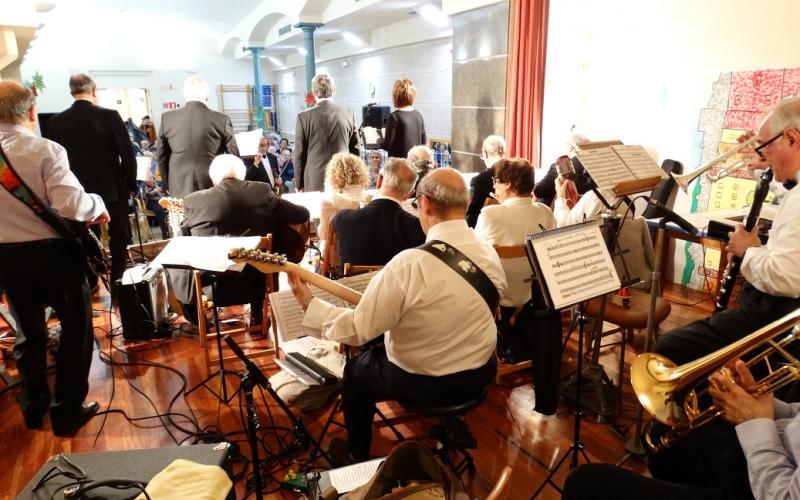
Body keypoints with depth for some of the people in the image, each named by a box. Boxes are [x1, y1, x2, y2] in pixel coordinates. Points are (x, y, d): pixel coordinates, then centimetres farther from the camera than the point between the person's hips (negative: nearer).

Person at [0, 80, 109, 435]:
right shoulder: (45, 150, -16)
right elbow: (70, 206, -27)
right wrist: (98, 205, -7)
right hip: (52, 252, -5)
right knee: (76, 329, 12)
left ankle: (33, 408, 34)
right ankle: (67, 412, 18)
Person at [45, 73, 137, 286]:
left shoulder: (55, 122, -2)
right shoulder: (110, 116, -11)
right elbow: (127, 154, -11)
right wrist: (131, 184, 2)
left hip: (77, 194, 3)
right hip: (112, 190, -3)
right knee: (118, 242, 9)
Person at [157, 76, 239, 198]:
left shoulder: (167, 118, 1)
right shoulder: (221, 119, -5)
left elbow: (161, 155, 7)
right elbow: (234, 154, 2)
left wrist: (167, 184, 19)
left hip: (179, 189, 2)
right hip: (214, 186, -1)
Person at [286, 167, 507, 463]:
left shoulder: (409, 264, -29)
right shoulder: (491, 255, -9)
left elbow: (358, 330, -22)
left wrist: (308, 303, -10)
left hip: (422, 382, -5)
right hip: (481, 374, 6)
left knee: (354, 371, 23)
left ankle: (358, 457, 42)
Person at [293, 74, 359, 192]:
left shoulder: (304, 116, -4)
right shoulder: (349, 114, 2)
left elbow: (299, 153, -1)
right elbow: (355, 149, 7)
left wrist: (299, 184, 8)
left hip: (315, 181, -2)